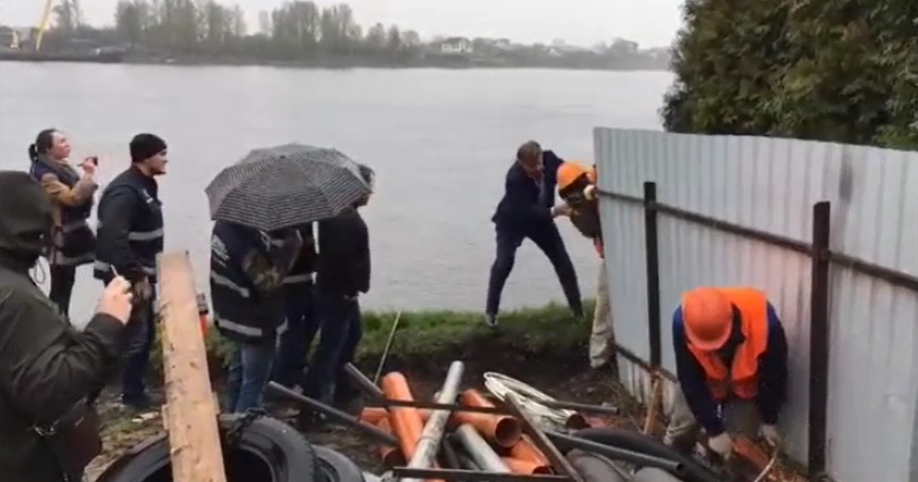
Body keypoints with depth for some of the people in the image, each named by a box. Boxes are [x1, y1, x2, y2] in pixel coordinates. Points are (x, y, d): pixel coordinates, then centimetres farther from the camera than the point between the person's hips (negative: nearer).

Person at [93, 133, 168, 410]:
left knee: (147, 332, 18)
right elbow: (113, 239, -33)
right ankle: (132, 395, 13)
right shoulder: (125, 192, -23)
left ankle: (137, 387, 31)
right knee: (136, 335, -1)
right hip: (126, 277, -10)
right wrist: (136, 277, -30)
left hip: (141, 273, 10)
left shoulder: (146, 185, 9)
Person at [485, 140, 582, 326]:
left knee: (562, 260, 2)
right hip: (512, 221, -5)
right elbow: (526, 212, -41)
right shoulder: (514, 178, -38)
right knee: (504, 262, -21)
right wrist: (554, 211, -56)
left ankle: (578, 309, 14)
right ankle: (491, 310, -4)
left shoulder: (549, 159, -25)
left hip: (539, 217, 5)